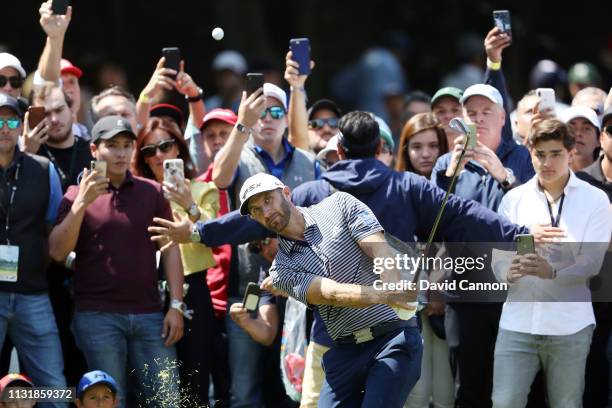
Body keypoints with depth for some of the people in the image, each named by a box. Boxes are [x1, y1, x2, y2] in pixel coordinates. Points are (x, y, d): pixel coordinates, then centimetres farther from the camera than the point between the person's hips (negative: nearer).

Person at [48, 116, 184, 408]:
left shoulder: (152, 192, 11)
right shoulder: (77, 195, 5)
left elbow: (170, 249, 10)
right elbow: (57, 252, -4)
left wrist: (176, 305, 1)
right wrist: (82, 203, -14)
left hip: (149, 314, 2)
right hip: (97, 316, -2)